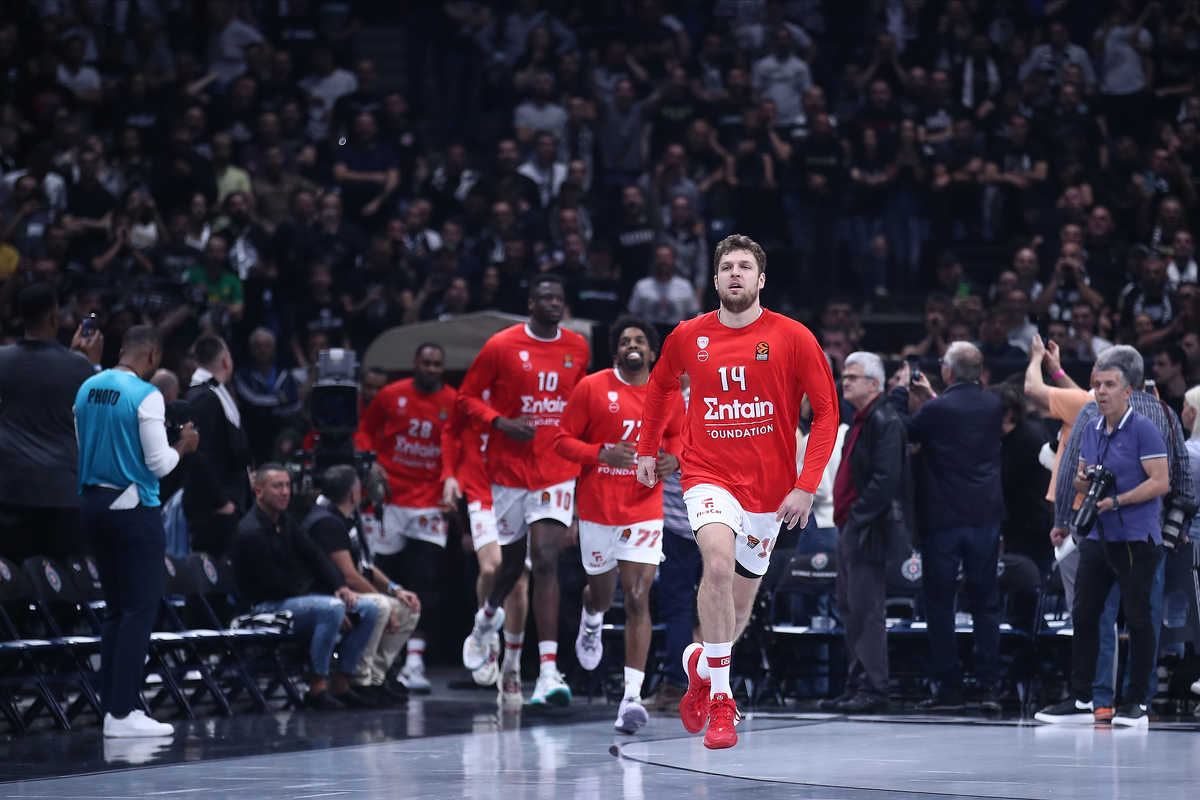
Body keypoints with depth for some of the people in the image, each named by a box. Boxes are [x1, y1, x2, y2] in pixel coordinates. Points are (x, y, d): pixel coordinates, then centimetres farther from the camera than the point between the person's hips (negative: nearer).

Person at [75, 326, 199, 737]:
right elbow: (159, 463, -13)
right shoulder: (146, 395, -12)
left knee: (116, 610, 13)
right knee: (139, 611, -4)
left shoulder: (87, 389, 9)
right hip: (134, 507, -7)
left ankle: (112, 706, 11)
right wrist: (183, 444, 7)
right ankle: (123, 713, -8)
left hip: (93, 503, 7)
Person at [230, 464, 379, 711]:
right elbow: (278, 587, -19)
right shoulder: (251, 533, -18)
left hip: (302, 596, 9)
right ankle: (316, 688, -28)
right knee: (332, 608, -34)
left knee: (368, 610, -3)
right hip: (268, 608, -9)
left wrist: (341, 588, -7)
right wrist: (335, 600, -17)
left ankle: (340, 684, -1)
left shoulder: (285, 521, 12)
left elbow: (315, 556, 12)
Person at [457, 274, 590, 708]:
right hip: (509, 471, -1)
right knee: (511, 561, 14)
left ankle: (548, 672, -22)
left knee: (546, 560, -15)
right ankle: (487, 616, 52)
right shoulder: (502, 346, -6)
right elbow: (467, 398, 0)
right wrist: (502, 422, -16)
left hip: (557, 471, 1)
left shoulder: (578, 348, 5)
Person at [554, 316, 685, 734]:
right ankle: (591, 621, 56)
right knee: (602, 594, 16)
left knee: (638, 600, -10)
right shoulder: (591, 388, -6)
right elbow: (563, 440, -3)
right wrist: (603, 453, -20)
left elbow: (676, 436, 19)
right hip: (597, 508, 0)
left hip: (645, 508, 0)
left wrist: (673, 460, -4)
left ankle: (632, 698, -13)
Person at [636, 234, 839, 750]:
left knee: (740, 600, 12)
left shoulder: (792, 338, -7)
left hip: (769, 486, 1)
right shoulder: (688, 337, 0)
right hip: (709, 475, -1)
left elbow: (826, 411, -5)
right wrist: (647, 448, 20)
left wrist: (806, 486, -13)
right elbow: (661, 387, 21)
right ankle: (720, 699, -23)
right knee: (719, 560, -28)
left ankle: (702, 662, 46)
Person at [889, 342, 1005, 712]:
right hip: (985, 516, 4)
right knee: (985, 602, 7)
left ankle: (949, 686, 4)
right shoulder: (993, 406, 2)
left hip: (943, 519, -4)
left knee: (940, 604, 4)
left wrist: (901, 392, 12)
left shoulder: (936, 410, -15)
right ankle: (988, 685, 1)